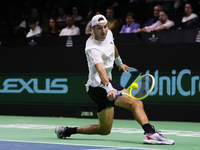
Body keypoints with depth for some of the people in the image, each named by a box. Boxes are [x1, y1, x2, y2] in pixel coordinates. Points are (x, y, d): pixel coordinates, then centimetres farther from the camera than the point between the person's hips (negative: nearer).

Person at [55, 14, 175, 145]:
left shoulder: (109, 34, 5)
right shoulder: (93, 48, -22)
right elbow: (100, 69, -38)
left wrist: (119, 62, 44)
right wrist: (109, 88, -53)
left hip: (106, 85, 10)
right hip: (98, 85, -10)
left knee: (104, 130, 14)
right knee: (136, 103, -25)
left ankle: (66, 130, 20)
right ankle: (150, 133, -39)